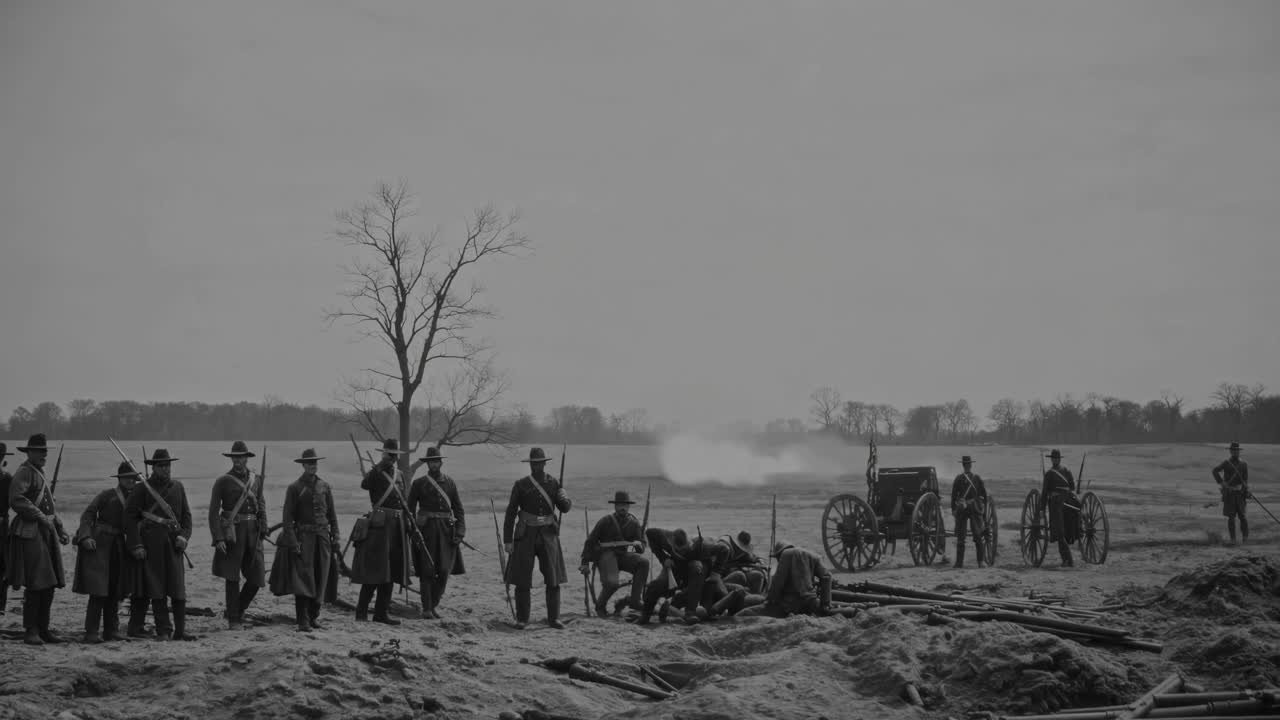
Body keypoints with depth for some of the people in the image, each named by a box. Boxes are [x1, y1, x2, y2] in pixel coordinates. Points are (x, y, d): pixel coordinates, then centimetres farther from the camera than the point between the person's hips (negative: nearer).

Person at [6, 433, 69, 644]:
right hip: (30, 534, -9)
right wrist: (41, 517, -22)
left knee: (50, 584, 10)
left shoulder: (41, 474, 20)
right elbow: (16, 500, -24)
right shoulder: (24, 472, -10)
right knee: (35, 585, -8)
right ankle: (31, 631, -2)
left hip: (47, 532, 9)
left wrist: (60, 530, 21)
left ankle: (43, 629, 17)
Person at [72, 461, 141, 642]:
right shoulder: (106, 495, -4)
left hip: (119, 549, 6)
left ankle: (111, 630, 14)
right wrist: (85, 537, -20)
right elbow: (87, 514, -7)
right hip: (99, 545, -6)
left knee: (114, 592, 8)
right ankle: (91, 632, -8)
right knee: (98, 591, -10)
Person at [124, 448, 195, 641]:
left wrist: (184, 537, -2)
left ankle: (180, 630, 2)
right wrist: (136, 545, -7)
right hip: (150, 544, -2)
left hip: (173, 543, 2)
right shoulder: (142, 488, 2)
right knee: (156, 589, -1)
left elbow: (186, 515, 14)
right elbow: (130, 517, 0)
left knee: (178, 588, -3)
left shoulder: (178, 487, 12)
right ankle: (163, 630, 5)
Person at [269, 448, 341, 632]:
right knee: (302, 580, -7)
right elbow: (287, 518, -4)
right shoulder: (294, 488, -1)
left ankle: (314, 617, 15)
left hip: (323, 537, 4)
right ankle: (303, 622, -7)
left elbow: (332, 514, 14)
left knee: (320, 580, 5)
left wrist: (335, 539, 7)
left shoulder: (324, 487, 10)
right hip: (303, 537, -4)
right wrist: (292, 542, -13)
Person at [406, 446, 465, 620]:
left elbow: (458, 509, 10)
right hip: (426, 530, -2)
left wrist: (460, 531, 0)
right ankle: (427, 609, 1)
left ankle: (433, 605, 16)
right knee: (427, 570, -4)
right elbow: (410, 509, 6)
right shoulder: (419, 483, 4)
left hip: (446, 530, 2)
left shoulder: (450, 483, 10)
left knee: (444, 570, 0)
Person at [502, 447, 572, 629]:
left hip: (548, 535, 1)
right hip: (526, 536, -1)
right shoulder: (521, 485, -2)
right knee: (522, 580, 0)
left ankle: (553, 618, 6)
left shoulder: (553, 483, 4)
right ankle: (522, 619, 10)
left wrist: (564, 500, -17)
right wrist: (507, 540, -5)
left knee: (553, 579, -2)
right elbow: (510, 513, -1)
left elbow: (565, 508, 8)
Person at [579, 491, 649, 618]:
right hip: (605, 554, -4)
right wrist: (585, 563, -4)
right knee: (612, 582, -30)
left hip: (622, 555, 4)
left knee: (643, 562, -24)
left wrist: (638, 545, -19)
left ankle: (635, 600, -20)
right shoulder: (606, 521, -1)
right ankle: (600, 606, 1)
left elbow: (642, 548, 8)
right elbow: (590, 541, 2)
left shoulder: (634, 523, 8)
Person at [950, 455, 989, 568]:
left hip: (962, 508, -1)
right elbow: (984, 495, 4)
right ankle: (980, 562, 2)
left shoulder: (958, 478, -3)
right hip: (976, 508, 1)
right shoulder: (978, 477, 1)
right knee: (978, 536, 4)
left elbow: (953, 495, -4)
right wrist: (984, 508, 11)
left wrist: (953, 508, 1)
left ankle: (960, 562, 1)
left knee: (960, 537, 3)